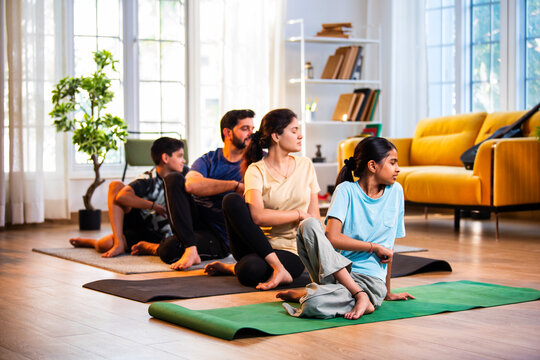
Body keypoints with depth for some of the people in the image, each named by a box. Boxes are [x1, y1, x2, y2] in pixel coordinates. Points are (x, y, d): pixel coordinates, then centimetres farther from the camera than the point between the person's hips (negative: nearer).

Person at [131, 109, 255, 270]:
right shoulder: (208, 160, 2)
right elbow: (191, 185, -20)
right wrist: (235, 185, -23)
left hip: (218, 237, -3)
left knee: (169, 251, -34)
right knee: (173, 178, -24)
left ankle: (152, 248, 4)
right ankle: (190, 249, -28)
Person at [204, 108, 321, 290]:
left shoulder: (305, 165, 10)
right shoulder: (256, 170, -2)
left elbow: (314, 216, 10)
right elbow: (258, 216, -19)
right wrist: (299, 214, -12)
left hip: (292, 251, 0)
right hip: (259, 244, 1)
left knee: (251, 271, -37)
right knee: (232, 200, -29)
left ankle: (233, 268, 1)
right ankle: (278, 269, -27)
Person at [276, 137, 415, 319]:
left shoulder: (395, 191, 8)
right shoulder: (346, 190, -1)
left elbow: (388, 249, 14)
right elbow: (332, 237, -15)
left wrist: (387, 292, 20)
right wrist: (374, 247, -9)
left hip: (371, 281, -1)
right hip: (338, 270, 2)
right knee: (309, 224, -28)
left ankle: (304, 294, 3)